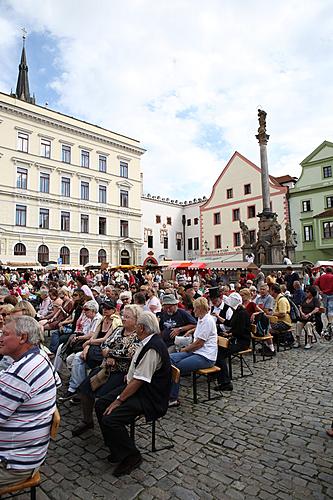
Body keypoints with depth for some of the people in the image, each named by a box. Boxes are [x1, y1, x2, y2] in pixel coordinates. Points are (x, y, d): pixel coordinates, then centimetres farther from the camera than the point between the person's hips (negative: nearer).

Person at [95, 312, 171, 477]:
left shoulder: (152, 348, -27)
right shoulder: (148, 342, 5)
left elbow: (138, 381, -25)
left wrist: (119, 400, -18)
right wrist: (130, 374, 6)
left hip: (149, 397, -10)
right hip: (137, 387, 10)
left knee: (110, 419, -21)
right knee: (100, 405, 5)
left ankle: (131, 456, 3)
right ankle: (117, 449, 18)